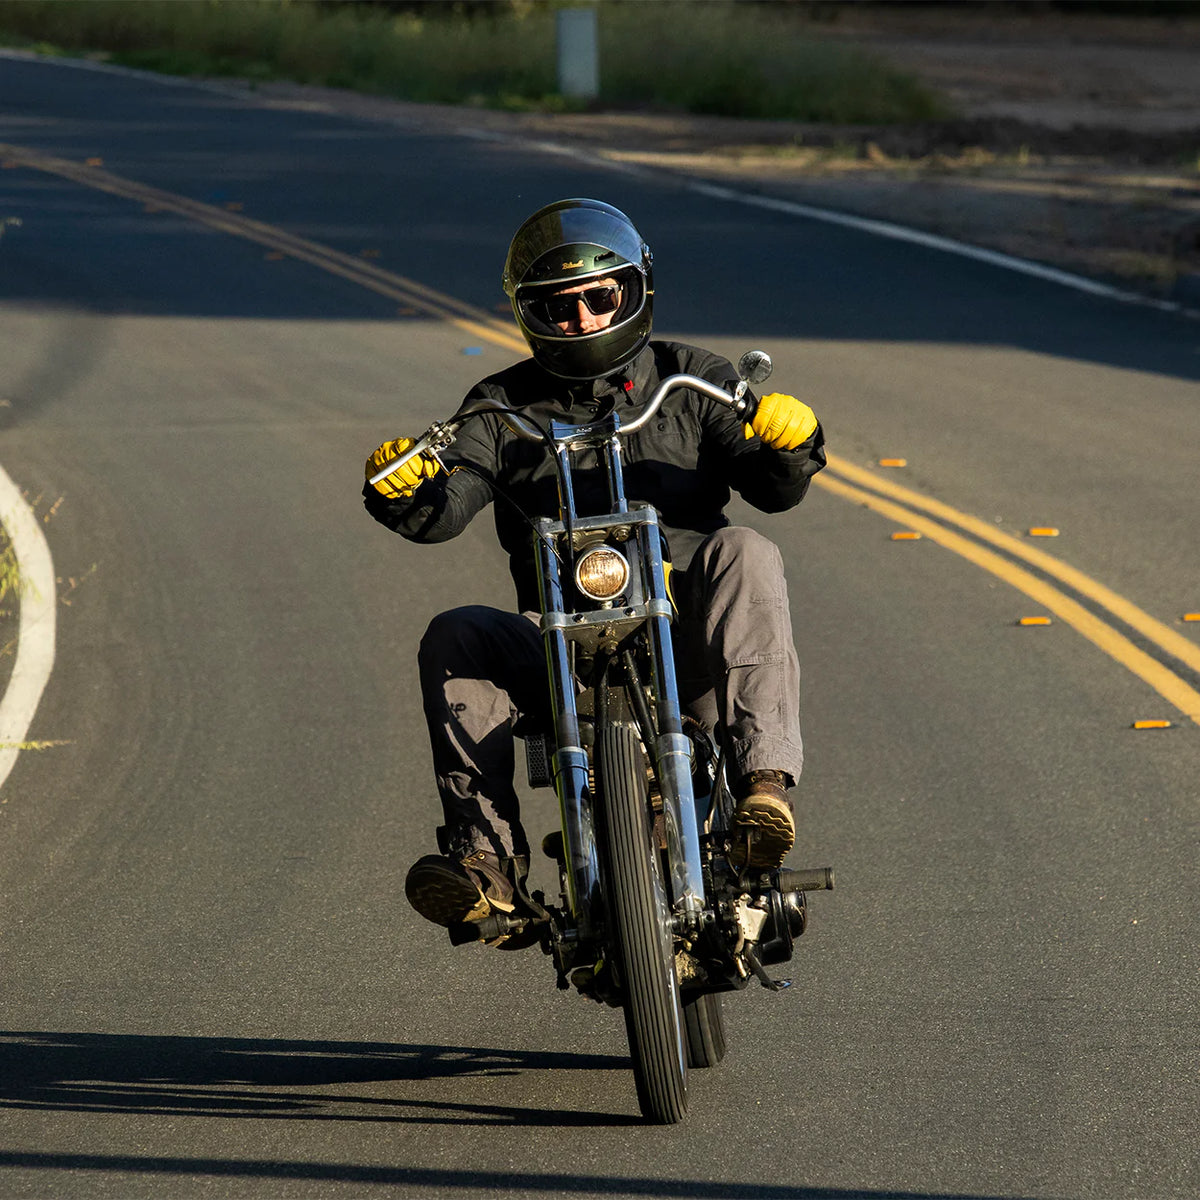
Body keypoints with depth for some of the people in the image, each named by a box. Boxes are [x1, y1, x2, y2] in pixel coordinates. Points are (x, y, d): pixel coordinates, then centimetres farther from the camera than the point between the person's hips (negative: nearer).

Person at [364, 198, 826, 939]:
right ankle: (487, 858, -29)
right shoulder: (505, 406, 13)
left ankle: (764, 779, -44)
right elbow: (445, 509, -3)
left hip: (687, 629, -1)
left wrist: (791, 443, -22)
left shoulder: (690, 380, 12)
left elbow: (773, 489, 2)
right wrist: (404, 494, -27)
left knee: (743, 555, -32)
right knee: (456, 639, -25)